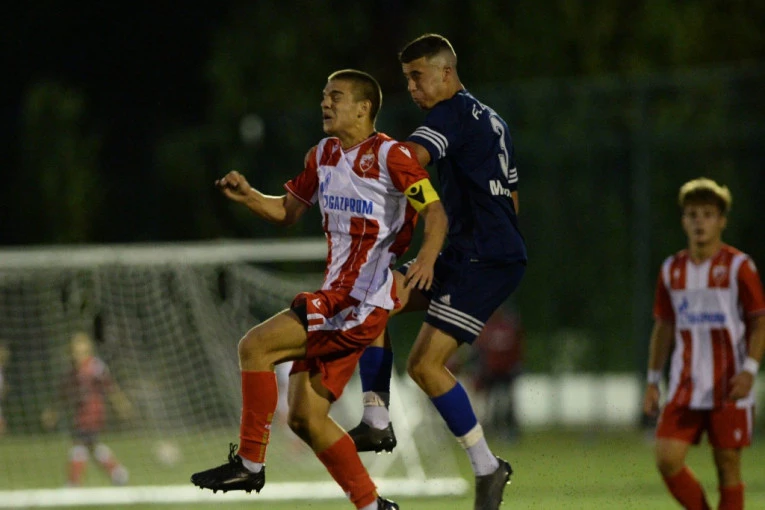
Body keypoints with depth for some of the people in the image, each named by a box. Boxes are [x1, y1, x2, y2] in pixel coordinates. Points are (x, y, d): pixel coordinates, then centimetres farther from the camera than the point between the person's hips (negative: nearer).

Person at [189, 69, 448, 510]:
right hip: (336, 295, 9)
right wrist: (248, 195, 5)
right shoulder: (324, 156, 15)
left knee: (255, 345, -17)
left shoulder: (390, 155, -9)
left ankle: (250, 463, -8)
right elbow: (288, 211, 24)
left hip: (363, 301, -9)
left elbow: (436, 212, -13)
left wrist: (427, 257, -32)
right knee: (305, 416, 3)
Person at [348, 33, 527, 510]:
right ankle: (377, 421, 0)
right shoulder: (492, 121, 20)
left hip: (484, 260, -10)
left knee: (425, 364, -13)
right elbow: (512, 198, 26)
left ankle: (487, 467, -5)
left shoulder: (454, 113, -9)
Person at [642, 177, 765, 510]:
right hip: (684, 387, 4)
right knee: (667, 459, -9)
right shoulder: (672, 270, 8)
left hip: (729, 389, -3)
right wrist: (653, 381, 13)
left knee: (728, 467, -1)